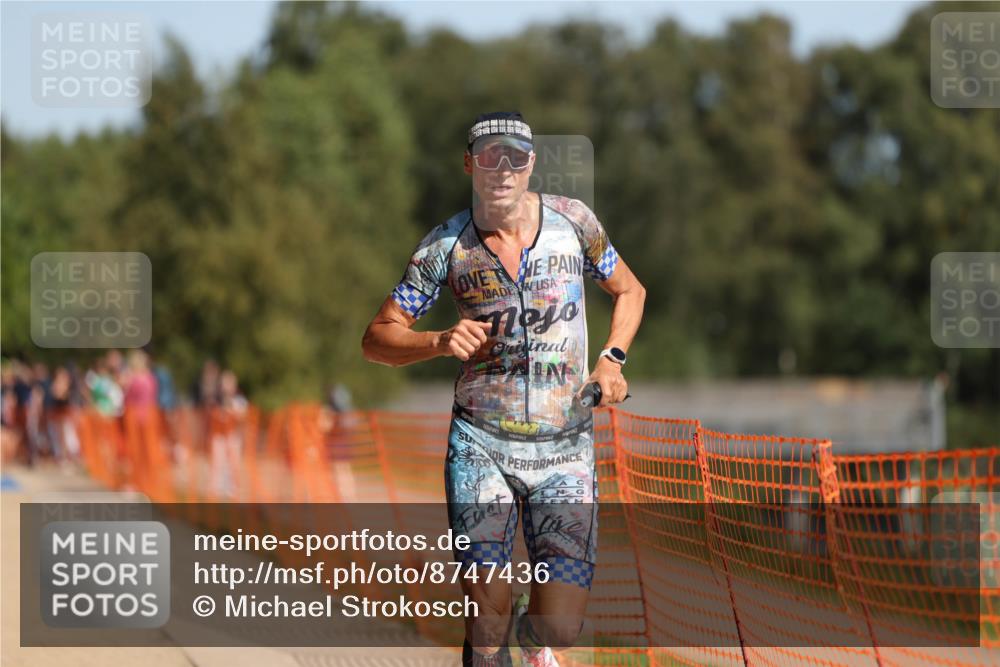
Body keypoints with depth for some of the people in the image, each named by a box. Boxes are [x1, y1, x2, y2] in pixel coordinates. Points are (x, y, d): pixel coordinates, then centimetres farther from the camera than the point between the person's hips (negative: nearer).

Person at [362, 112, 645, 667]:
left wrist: (612, 359, 1)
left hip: (564, 450, 1)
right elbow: (377, 339, 3)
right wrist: (441, 342, -16)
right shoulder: (445, 246, -2)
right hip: (480, 445, -1)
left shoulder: (573, 221, 0)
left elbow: (629, 290, 18)